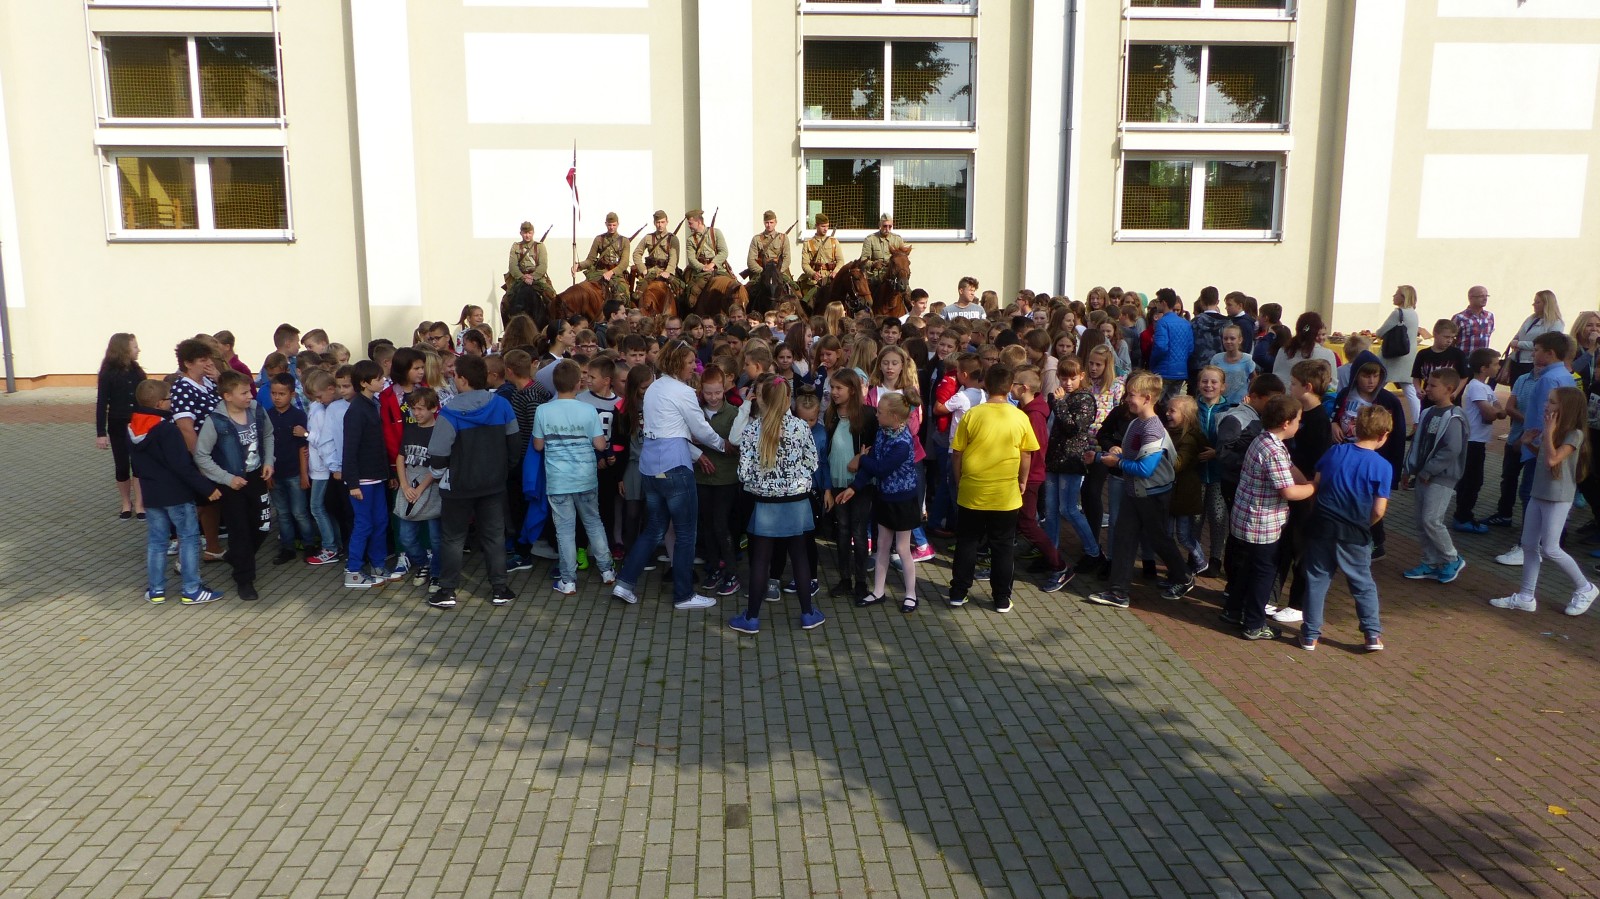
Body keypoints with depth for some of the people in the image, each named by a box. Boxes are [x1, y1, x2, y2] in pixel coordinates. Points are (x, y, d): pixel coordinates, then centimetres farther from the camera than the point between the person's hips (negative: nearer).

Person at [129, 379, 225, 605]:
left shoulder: (132, 428, 5)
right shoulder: (167, 429, -20)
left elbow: (135, 464, 16)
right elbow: (183, 466, -22)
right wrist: (207, 488, -18)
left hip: (150, 494, 7)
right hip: (177, 494, -7)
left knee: (155, 541, 14)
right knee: (189, 538, 2)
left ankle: (156, 589, 19)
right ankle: (192, 590, 3)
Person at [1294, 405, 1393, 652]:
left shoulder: (1334, 452, -2)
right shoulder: (1382, 467, -10)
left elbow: (1315, 485, 2)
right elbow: (1379, 511, -11)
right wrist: (1363, 525, 7)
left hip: (1321, 527, 2)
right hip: (1354, 535, -2)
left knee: (1316, 580, 11)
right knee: (1363, 584, 15)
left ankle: (1310, 635, 16)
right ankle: (1373, 634, 19)